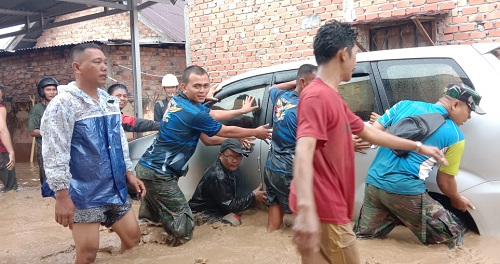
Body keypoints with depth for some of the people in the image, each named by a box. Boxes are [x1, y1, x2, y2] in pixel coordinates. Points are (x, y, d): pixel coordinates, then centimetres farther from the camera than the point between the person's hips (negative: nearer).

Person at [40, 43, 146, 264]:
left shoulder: (109, 101, 9)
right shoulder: (63, 104, -14)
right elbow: (55, 154, -18)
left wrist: (128, 173, 14)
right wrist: (62, 196, -21)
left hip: (114, 188, 7)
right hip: (84, 194, -7)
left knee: (133, 237, 12)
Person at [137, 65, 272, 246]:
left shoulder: (179, 100, 3)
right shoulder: (193, 114, -23)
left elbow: (212, 114, 17)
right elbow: (227, 131, -7)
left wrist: (242, 110, 24)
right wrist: (256, 133, 10)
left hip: (147, 166, 10)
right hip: (157, 173, -10)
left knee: (152, 215, 24)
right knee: (183, 228, -6)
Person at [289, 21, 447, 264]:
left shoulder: (332, 97, 16)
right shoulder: (317, 96, -17)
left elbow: (369, 133, 26)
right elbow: (304, 152, -33)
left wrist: (418, 147, 31)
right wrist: (306, 209, -47)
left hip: (329, 210, 10)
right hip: (323, 212, -10)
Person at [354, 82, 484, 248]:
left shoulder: (405, 105, 10)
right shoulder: (455, 136, 2)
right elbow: (445, 182, 9)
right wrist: (457, 200, 28)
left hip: (374, 182, 6)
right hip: (405, 190, -6)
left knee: (363, 234, 25)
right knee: (453, 234, 8)